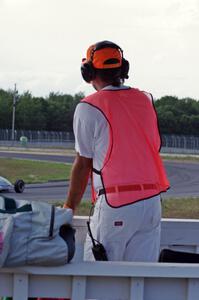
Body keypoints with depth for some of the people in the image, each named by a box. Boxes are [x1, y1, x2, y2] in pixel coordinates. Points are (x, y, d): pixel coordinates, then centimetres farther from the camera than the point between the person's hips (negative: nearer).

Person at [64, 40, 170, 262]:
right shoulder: (145, 101, 12)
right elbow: (154, 150, 15)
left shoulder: (89, 108, -3)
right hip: (152, 201, 5)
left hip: (115, 204, -5)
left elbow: (83, 164, 1)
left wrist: (69, 208, 11)